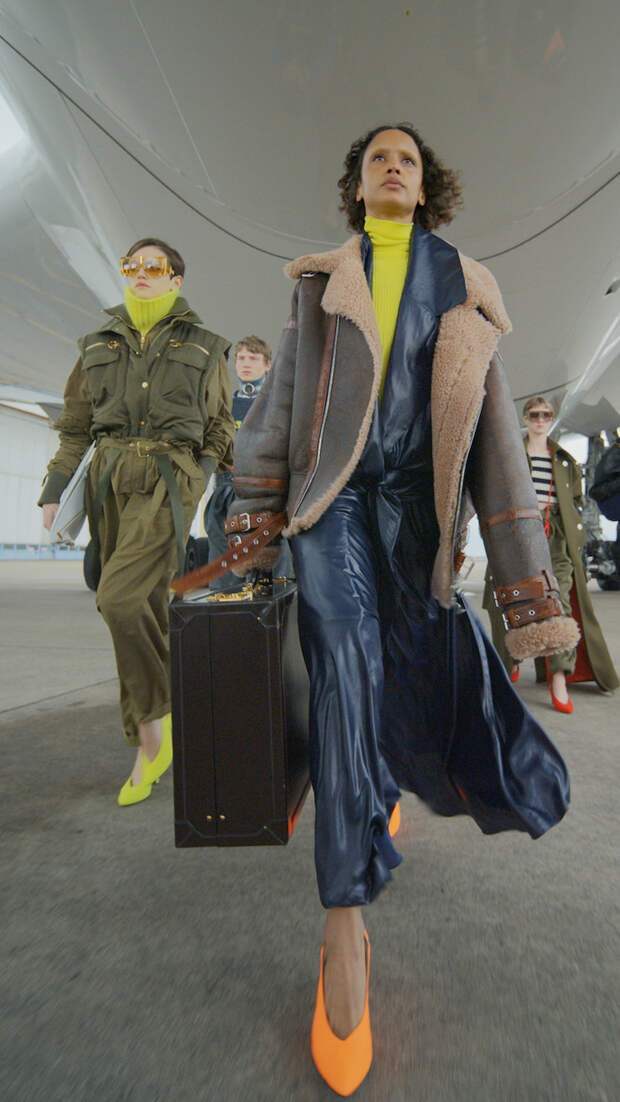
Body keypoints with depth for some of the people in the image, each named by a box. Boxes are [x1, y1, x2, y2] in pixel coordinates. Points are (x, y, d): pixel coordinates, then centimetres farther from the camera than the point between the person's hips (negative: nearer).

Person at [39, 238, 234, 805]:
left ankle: (150, 720, -3)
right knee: (146, 609, 5)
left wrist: (215, 490, 6)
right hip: (110, 479, 3)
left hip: (169, 479, -3)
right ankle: (151, 747, 20)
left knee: (120, 597, -22)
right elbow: (75, 426, 18)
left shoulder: (203, 348, 13)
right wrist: (54, 491, 9)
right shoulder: (100, 345, 19)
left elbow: (219, 428, 14)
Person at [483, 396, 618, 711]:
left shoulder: (565, 460, 20)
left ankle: (559, 677, -10)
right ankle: (510, 662, 18)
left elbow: (576, 500, 22)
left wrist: (576, 535, 10)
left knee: (559, 602, -11)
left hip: (556, 537, 1)